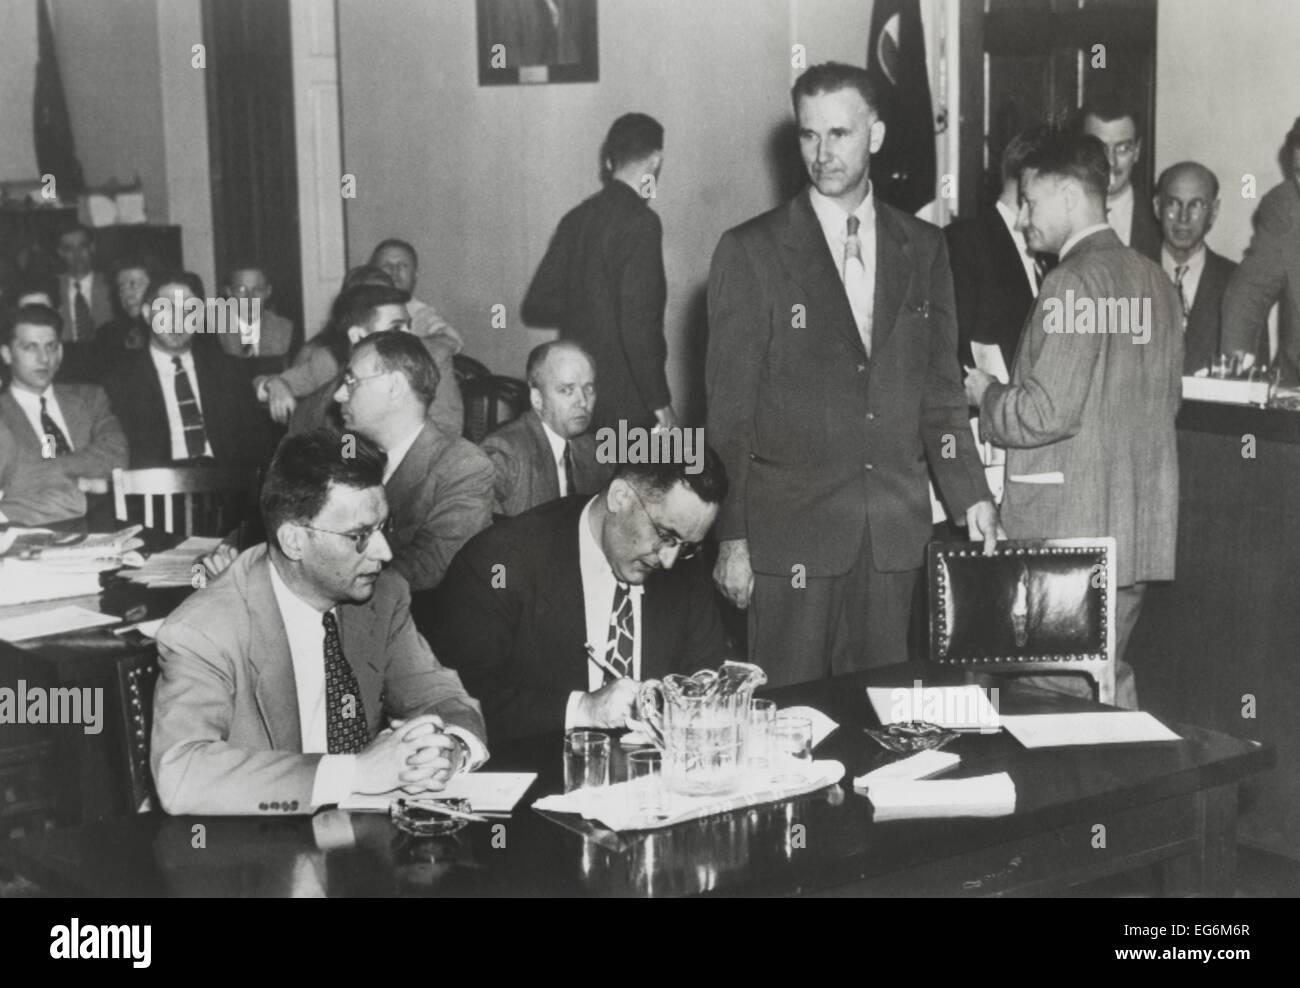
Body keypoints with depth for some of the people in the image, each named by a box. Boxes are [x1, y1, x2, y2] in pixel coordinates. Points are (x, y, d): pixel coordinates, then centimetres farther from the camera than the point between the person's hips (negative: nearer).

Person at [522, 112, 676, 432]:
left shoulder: (575, 219, 7)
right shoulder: (640, 222, -14)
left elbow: (535, 308, 12)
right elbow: (638, 323, -19)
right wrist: (659, 402, -13)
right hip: (626, 403, -7)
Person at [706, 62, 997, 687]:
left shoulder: (923, 249, 10)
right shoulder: (750, 252, -2)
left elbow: (940, 387, 15)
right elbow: (729, 407, -3)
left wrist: (970, 495, 7)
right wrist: (732, 538, -7)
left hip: (896, 529, 3)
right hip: (790, 529, -3)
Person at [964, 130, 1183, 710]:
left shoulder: (1075, 282, -14)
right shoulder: (1154, 280, 12)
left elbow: (1047, 414, -21)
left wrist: (985, 394, -1)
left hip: (1070, 534, -9)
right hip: (1139, 529, 9)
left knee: (1057, 694, -2)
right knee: (1110, 680, 17)